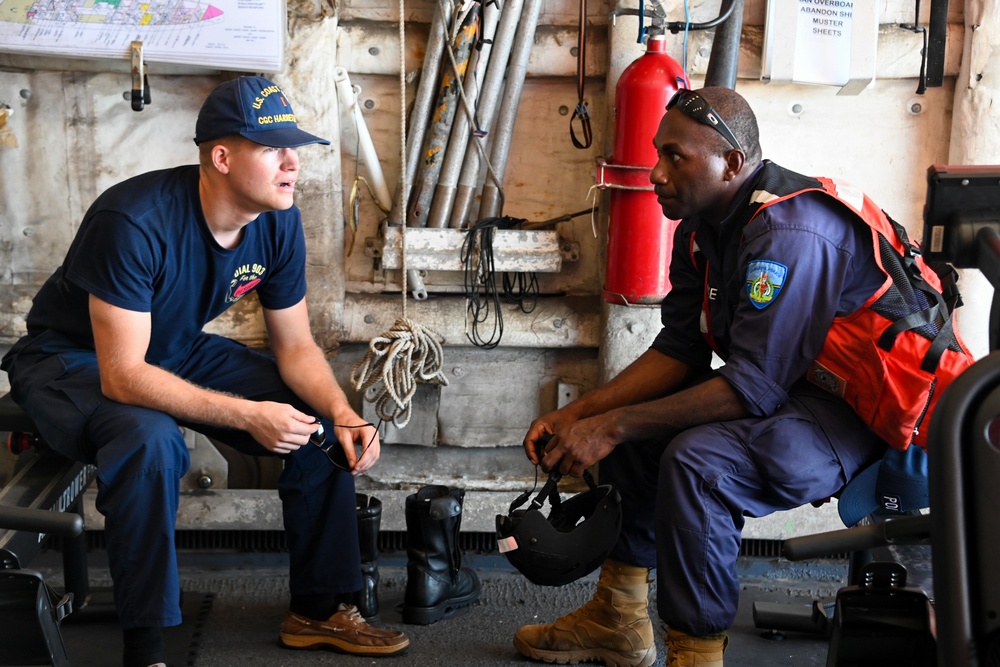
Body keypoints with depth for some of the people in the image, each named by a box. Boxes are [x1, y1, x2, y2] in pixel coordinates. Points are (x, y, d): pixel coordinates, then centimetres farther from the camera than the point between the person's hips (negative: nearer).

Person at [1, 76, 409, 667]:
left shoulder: (279, 222, -12)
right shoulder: (135, 222, -34)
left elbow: (296, 346, -4)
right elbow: (122, 376, -35)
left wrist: (343, 414, -23)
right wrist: (247, 414, -39)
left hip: (180, 349, 7)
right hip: (72, 359, -6)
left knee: (323, 422, -9)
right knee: (150, 440, -39)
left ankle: (320, 609, 6)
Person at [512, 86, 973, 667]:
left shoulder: (790, 233, -27)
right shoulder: (702, 226, 3)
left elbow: (752, 388, -29)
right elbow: (680, 351, 4)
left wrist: (612, 426, -27)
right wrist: (577, 414, -7)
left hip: (872, 418, -10)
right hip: (799, 387, 10)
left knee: (697, 462, -30)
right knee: (634, 424, 9)